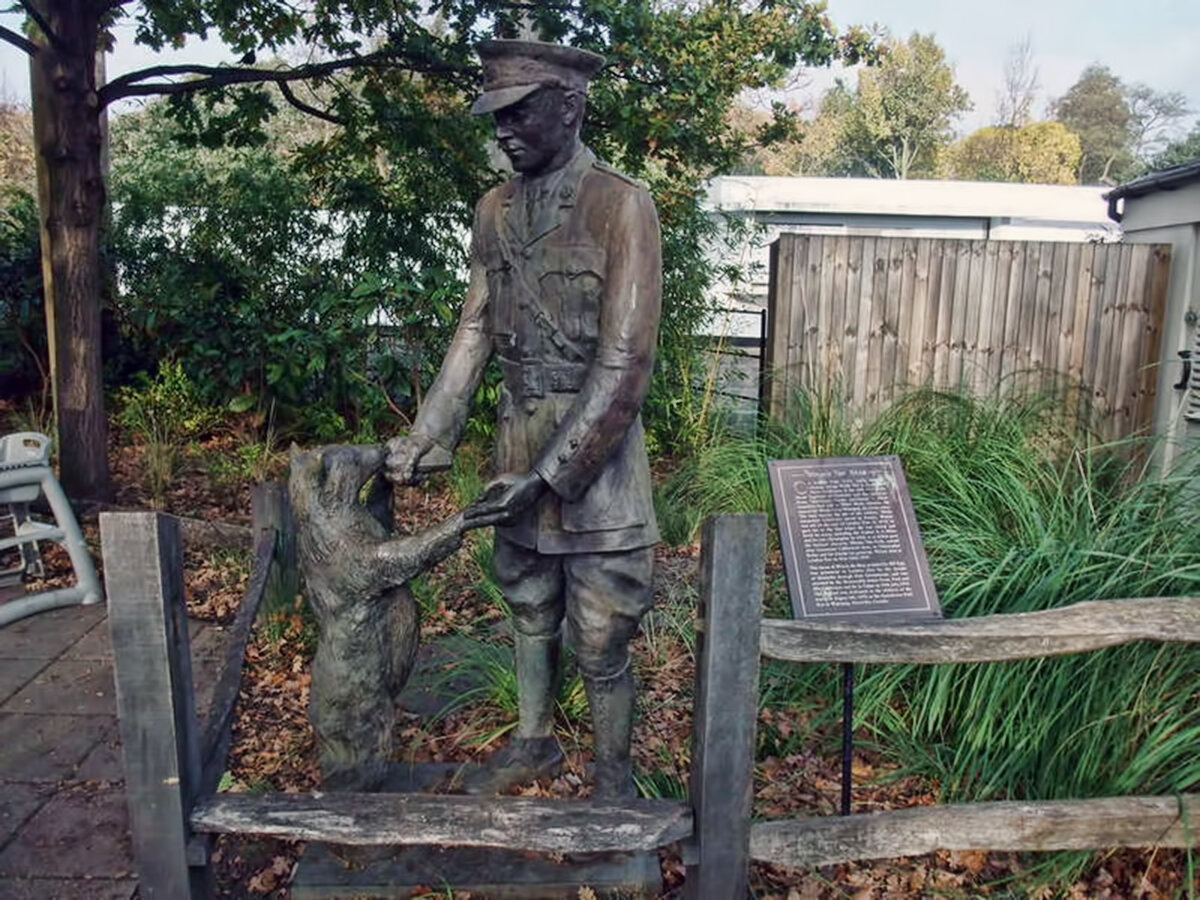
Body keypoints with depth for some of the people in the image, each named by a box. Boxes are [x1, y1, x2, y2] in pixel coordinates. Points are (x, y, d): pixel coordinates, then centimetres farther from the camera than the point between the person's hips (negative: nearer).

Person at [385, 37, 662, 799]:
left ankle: (614, 777, 28)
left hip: (595, 452, -5)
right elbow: (476, 330, 9)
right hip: (517, 442, 6)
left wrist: (549, 473, -21)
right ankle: (535, 742, 42)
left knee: (600, 638, 5)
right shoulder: (494, 210, 6)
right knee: (529, 610, 20)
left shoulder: (621, 206, -14)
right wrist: (427, 435, 1)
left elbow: (623, 362, -19)